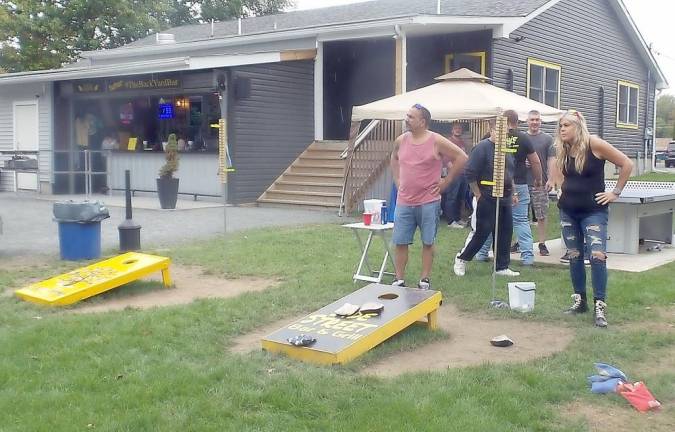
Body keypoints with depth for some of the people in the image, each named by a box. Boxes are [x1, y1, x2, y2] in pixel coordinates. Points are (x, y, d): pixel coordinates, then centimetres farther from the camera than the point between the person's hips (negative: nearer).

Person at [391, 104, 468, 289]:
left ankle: (424, 280, 15)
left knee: (428, 242, 5)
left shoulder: (436, 141, -9)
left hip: (428, 202, -4)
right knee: (400, 242, 4)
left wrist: (446, 181, -4)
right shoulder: (401, 141, 4)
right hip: (404, 202, 4)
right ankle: (399, 280, 14)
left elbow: (461, 158, -5)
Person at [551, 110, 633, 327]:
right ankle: (579, 301, 21)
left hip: (593, 210, -6)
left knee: (597, 255, -16)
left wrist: (615, 192, -7)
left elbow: (626, 164, -9)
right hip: (568, 210, 6)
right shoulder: (563, 150, 4)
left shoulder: (594, 144, -13)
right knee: (575, 256, 10)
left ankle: (600, 306, -12)